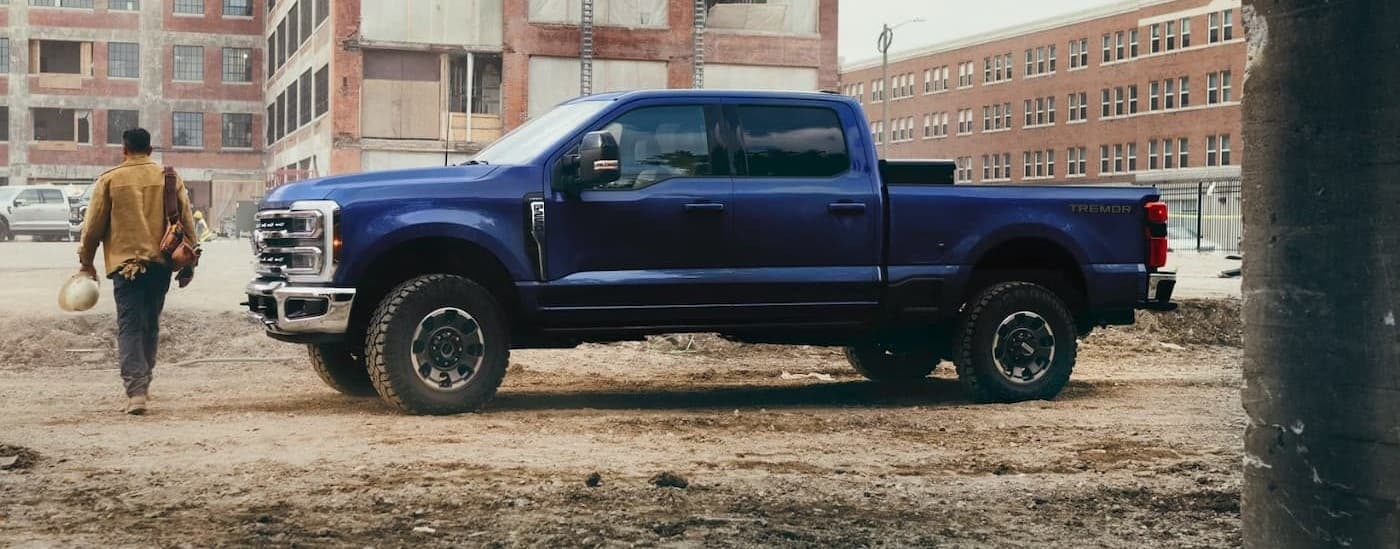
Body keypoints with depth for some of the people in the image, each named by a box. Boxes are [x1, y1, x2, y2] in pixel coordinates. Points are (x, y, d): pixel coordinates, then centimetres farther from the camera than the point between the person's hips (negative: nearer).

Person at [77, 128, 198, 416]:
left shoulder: (109, 180, 0)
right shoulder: (170, 179, 6)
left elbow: (94, 225, 1)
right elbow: (186, 222, 5)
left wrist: (86, 261, 14)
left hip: (125, 263, -3)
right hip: (160, 263, 3)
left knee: (130, 327, -4)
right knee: (150, 325, 16)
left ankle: (136, 390, -16)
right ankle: (142, 381, 27)